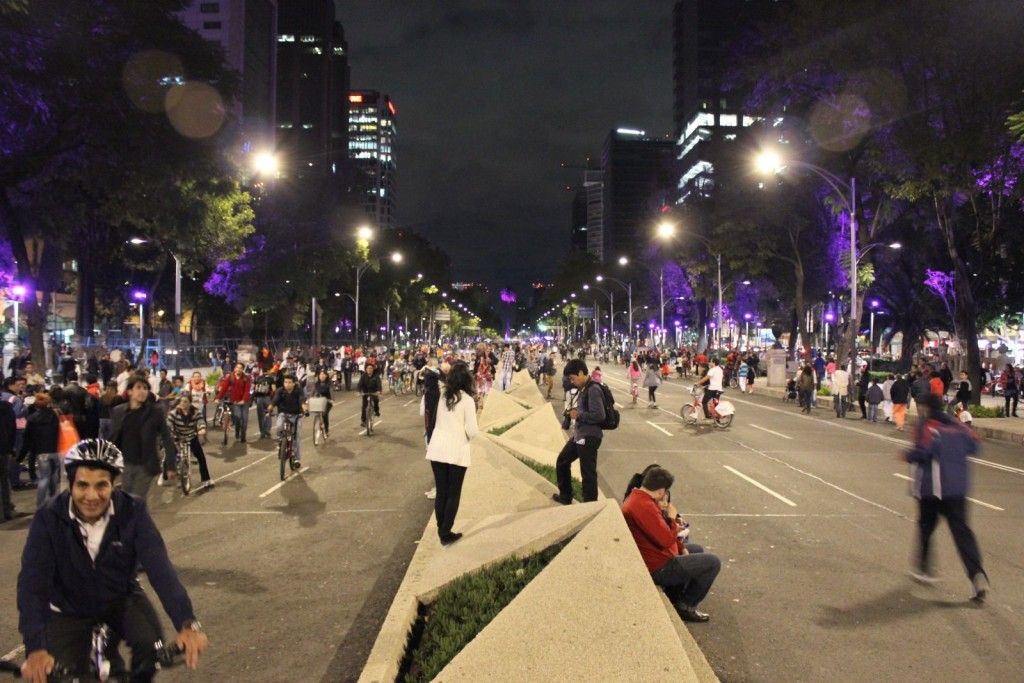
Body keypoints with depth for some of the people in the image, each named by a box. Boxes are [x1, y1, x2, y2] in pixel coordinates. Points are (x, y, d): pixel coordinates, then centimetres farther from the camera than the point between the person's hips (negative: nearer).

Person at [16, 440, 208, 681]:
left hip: (121, 599, 0)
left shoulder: (132, 512, -22)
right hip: (69, 609, 0)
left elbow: (160, 567, -30)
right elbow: (32, 582, -29)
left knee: (151, 644, -24)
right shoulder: (49, 519, -22)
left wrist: (187, 623, -44)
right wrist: (36, 648, -44)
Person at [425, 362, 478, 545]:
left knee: (440, 492, 12)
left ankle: (441, 530, 19)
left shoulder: (443, 395, 4)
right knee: (453, 494, 7)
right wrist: (468, 437, 11)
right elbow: (472, 431, -10)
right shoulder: (467, 400, -10)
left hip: (437, 449, 4)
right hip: (457, 452, -4)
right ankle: (446, 534, 9)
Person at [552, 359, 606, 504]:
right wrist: (575, 411, 6)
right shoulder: (583, 389, 9)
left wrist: (578, 415, -17)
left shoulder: (593, 390, -20)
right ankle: (565, 496, 37)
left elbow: (599, 415, -26)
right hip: (578, 435, 11)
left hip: (589, 437, -11)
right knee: (562, 462, 22)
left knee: (588, 473, -1)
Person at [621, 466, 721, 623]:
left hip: (652, 558, 11)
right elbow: (667, 540, -30)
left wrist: (682, 548, 6)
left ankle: (673, 597, 28)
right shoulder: (644, 507, -29)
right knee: (713, 562, -5)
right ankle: (685, 606, 8)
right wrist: (672, 518, -12)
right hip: (657, 568, -11)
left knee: (697, 550, 29)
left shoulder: (637, 497, 5)